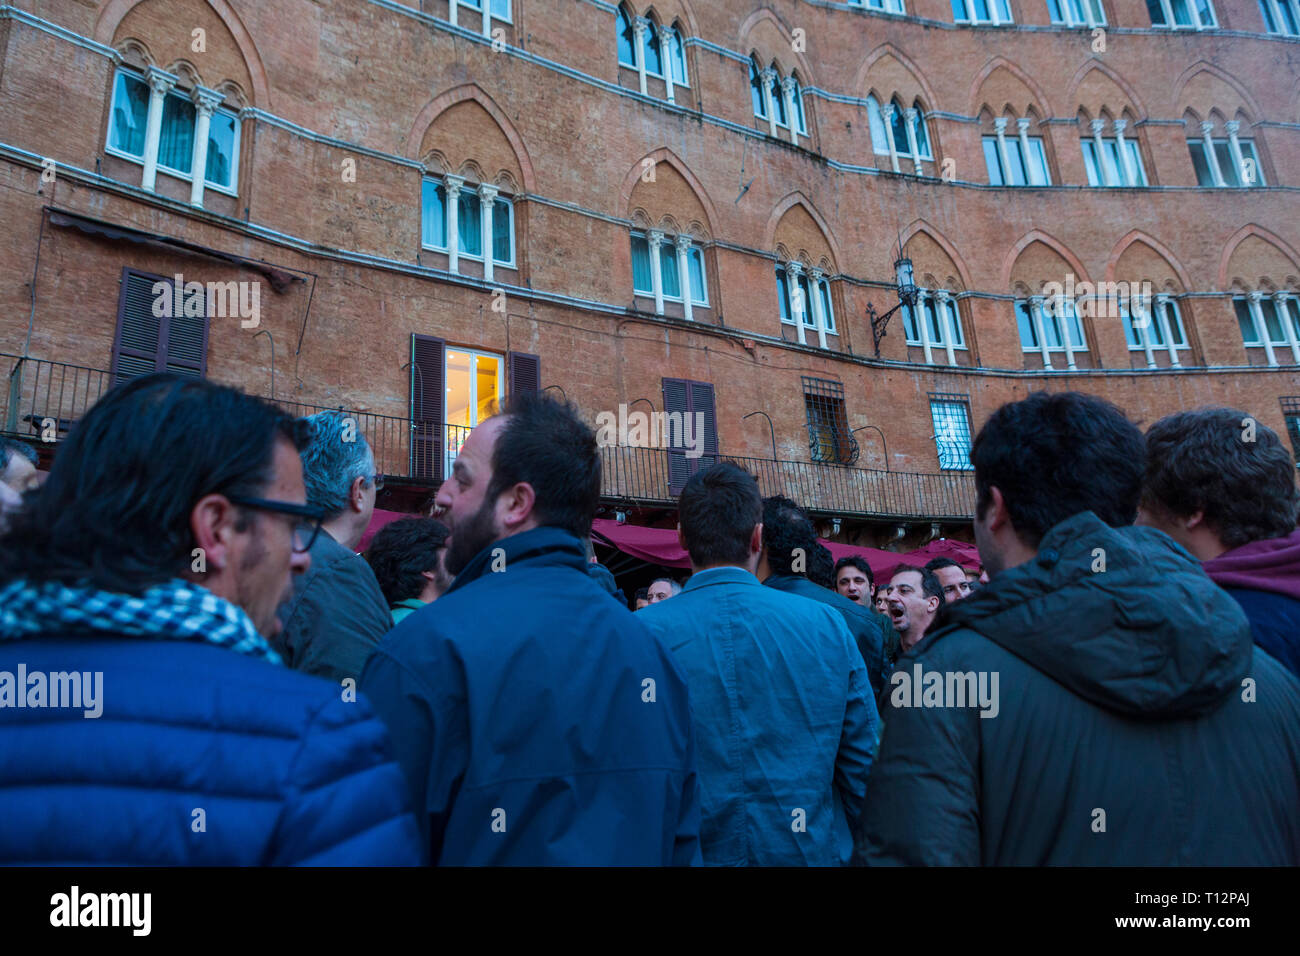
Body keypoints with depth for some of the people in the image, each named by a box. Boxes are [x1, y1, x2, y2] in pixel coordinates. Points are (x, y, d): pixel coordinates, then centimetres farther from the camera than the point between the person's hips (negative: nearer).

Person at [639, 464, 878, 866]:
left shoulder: (639, 635, -16)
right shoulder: (829, 626, -10)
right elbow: (865, 762, -4)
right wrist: (845, 846, 10)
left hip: (688, 851, -1)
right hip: (813, 851, 2)